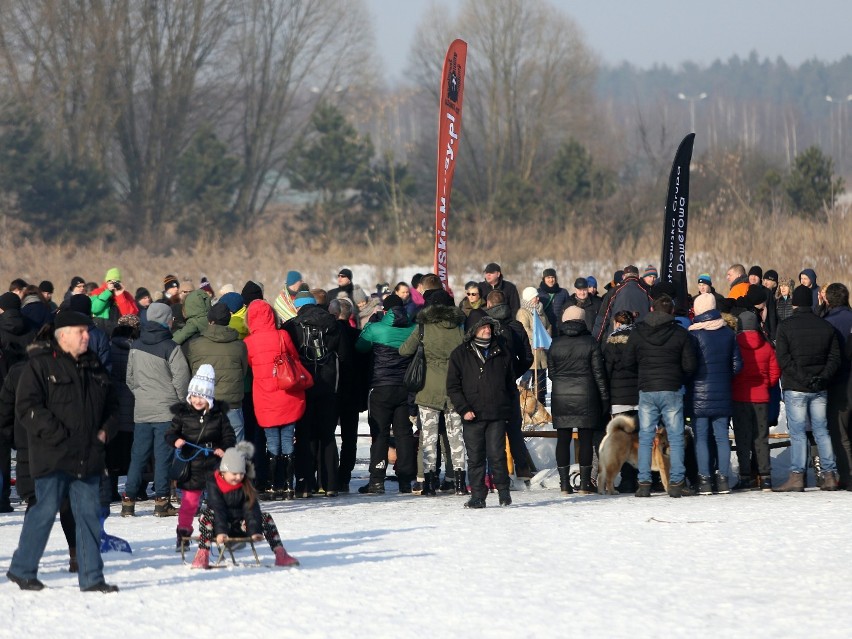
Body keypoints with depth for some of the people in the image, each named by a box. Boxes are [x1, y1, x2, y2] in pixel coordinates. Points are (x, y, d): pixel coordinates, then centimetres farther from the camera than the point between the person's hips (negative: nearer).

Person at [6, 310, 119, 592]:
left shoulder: (94, 366, 17)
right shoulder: (40, 365, -4)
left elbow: (110, 404, 26)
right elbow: (27, 405, -11)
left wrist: (105, 431, 7)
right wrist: (57, 435, -16)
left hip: (88, 458, 6)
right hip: (53, 456, -6)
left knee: (89, 515, 3)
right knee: (45, 511, -3)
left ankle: (92, 577, 7)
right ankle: (21, 569, 11)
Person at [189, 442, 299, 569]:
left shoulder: (245, 486, -2)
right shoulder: (214, 484, -13)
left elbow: (251, 509, -12)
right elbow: (217, 509, -25)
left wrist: (254, 531, -26)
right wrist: (220, 532, -37)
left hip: (240, 525, 4)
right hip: (218, 525, -4)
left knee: (265, 517, -15)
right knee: (206, 515, -34)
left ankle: (280, 554, -20)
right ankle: (202, 555, -42)